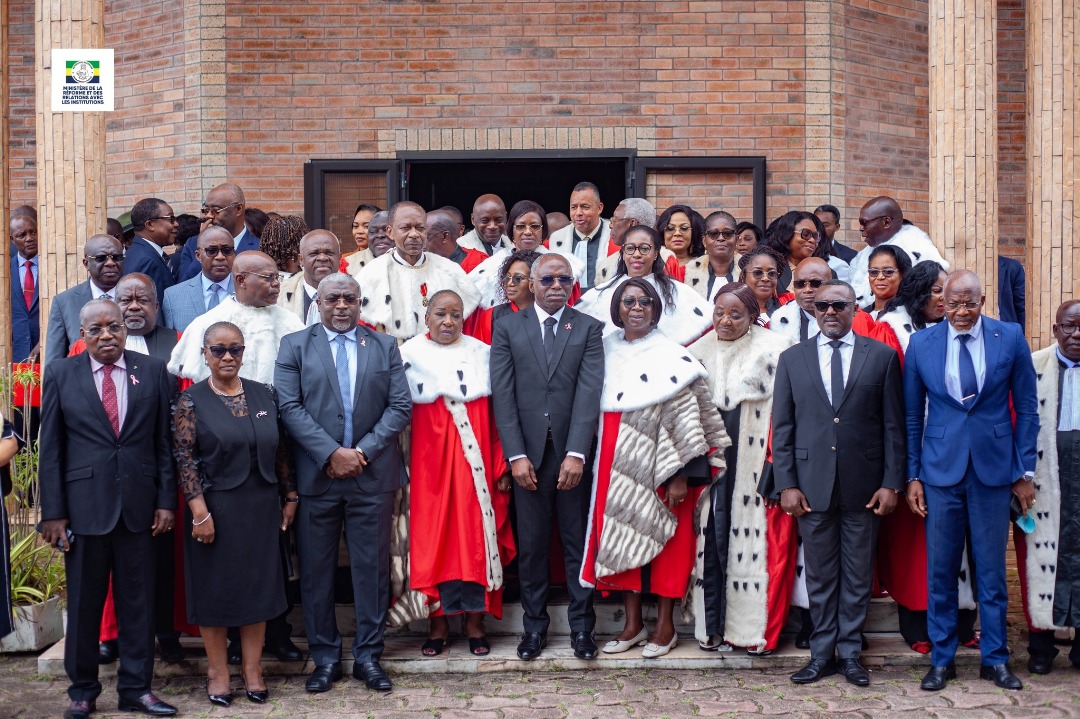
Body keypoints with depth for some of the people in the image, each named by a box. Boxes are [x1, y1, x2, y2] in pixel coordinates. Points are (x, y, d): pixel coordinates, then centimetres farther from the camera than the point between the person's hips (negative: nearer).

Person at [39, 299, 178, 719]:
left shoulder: (153, 372, 4)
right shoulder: (60, 375, 2)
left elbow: (164, 442, 5)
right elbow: (51, 448, 1)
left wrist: (166, 500, -1)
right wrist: (53, 512, -3)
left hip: (139, 504, 1)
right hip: (84, 505, -1)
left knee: (137, 601, 6)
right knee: (83, 602, 9)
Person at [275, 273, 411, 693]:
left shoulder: (385, 346, 10)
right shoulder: (294, 346, 5)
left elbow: (400, 407, 2)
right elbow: (290, 407, -5)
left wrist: (363, 451, -9)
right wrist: (331, 453, -14)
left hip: (372, 475, 1)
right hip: (316, 477, -1)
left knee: (372, 568, 5)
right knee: (316, 570, 6)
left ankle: (368, 655, 15)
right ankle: (325, 657, 17)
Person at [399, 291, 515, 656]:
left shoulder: (482, 353, 6)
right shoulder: (410, 355, 4)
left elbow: (497, 414, 5)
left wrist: (502, 467, -1)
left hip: (476, 459, 1)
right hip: (429, 460, -1)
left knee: (477, 534, 2)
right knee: (431, 536, 3)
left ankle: (475, 620, 14)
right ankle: (438, 622, 15)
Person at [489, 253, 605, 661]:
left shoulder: (588, 329, 4)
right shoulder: (507, 328, 6)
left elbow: (590, 393, -6)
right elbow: (502, 394, -1)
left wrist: (576, 454, -17)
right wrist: (516, 455, -10)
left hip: (572, 454, 0)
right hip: (528, 454, 1)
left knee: (579, 543, 7)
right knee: (531, 546, 7)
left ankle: (581, 626, 17)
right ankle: (534, 625, 19)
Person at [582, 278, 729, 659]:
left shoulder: (670, 357, -6)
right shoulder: (606, 352, 8)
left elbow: (685, 418, -10)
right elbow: (595, 410, 13)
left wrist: (681, 475, -16)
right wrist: (598, 466, 8)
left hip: (660, 468, -4)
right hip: (616, 467, 4)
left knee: (664, 539, 3)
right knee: (623, 537, 6)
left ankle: (665, 625, 14)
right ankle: (633, 624, 17)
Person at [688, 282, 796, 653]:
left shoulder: (774, 350, -2)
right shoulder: (699, 351, 10)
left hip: (756, 464, -3)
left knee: (755, 537, -1)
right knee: (713, 538, 2)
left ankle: (754, 625, 9)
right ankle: (712, 625, 10)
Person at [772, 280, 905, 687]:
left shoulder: (882, 356, 5)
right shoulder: (792, 359, 8)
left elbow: (893, 425, 3)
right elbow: (782, 427, 5)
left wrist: (891, 482, -3)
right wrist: (786, 484, -2)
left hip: (863, 485, -1)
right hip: (812, 484, 1)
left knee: (858, 574, 7)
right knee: (819, 575, 8)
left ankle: (850, 653, 18)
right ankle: (822, 653, 18)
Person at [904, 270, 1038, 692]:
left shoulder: (1011, 337, -1)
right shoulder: (921, 344, 1)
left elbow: (1026, 407, 4)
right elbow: (912, 416, 6)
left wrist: (1025, 470, 2)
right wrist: (912, 476, 3)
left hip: (994, 469, 0)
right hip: (941, 470, 1)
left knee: (992, 570, 7)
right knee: (939, 570, 6)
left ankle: (995, 659, 21)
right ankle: (941, 660, 19)